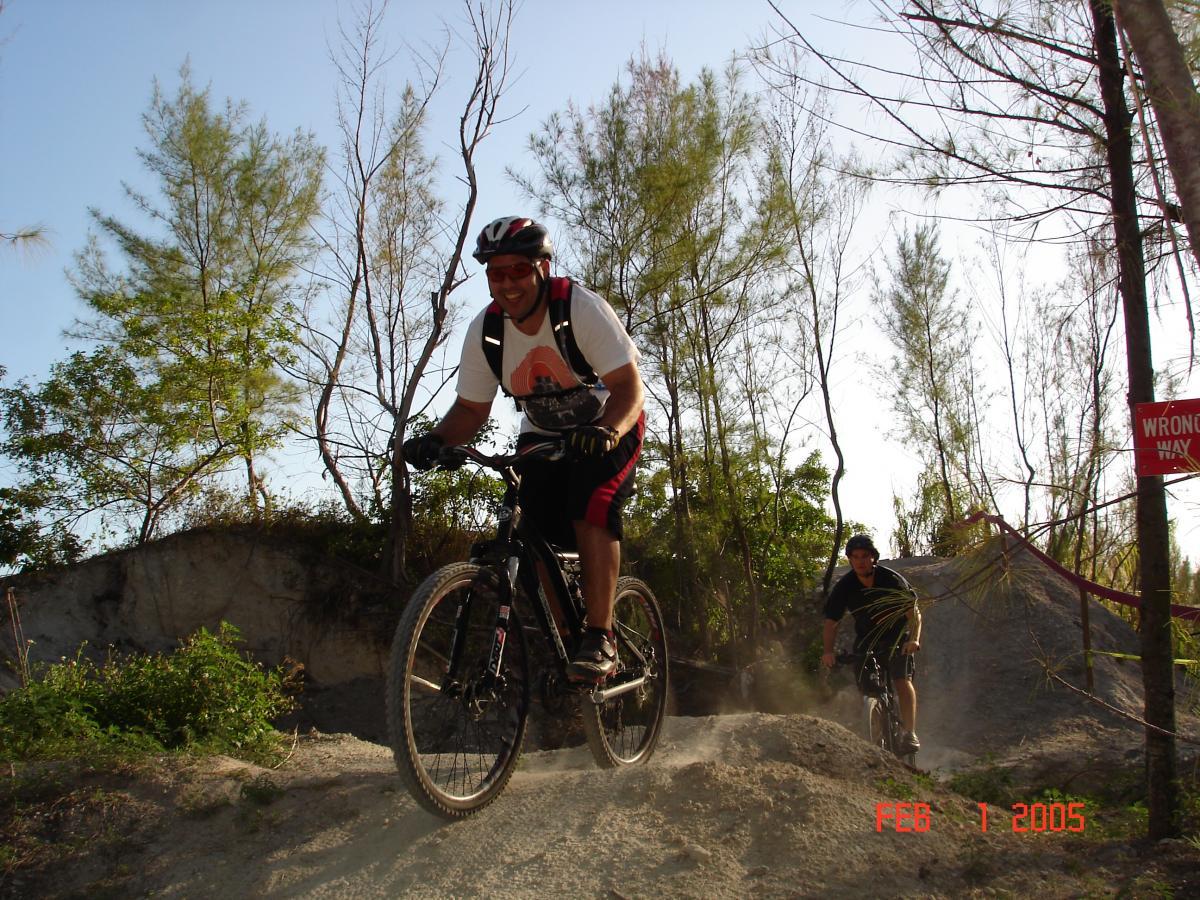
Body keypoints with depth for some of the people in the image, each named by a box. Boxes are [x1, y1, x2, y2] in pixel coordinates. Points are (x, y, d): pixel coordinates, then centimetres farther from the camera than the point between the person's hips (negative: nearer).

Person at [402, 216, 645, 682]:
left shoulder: (582, 308, -25)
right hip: (542, 435, 4)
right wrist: (436, 438, -27)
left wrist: (606, 430, -50)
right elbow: (471, 407, -6)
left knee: (589, 510, -28)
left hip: (608, 430, -4)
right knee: (534, 528, -11)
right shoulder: (485, 330, -12)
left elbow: (629, 386, -30)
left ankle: (600, 639, -22)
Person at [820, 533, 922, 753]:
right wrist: (828, 651, -26)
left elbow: (913, 612, -17)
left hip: (896, 637, -3)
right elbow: (831, 623, -10)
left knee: (902, 680, -22)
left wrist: (914, 639, -34)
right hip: (866, 640, 3)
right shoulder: (844, 586, -13)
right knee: (864, 689, -5)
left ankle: (910, 733, -22)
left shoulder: (891, 579, -19)